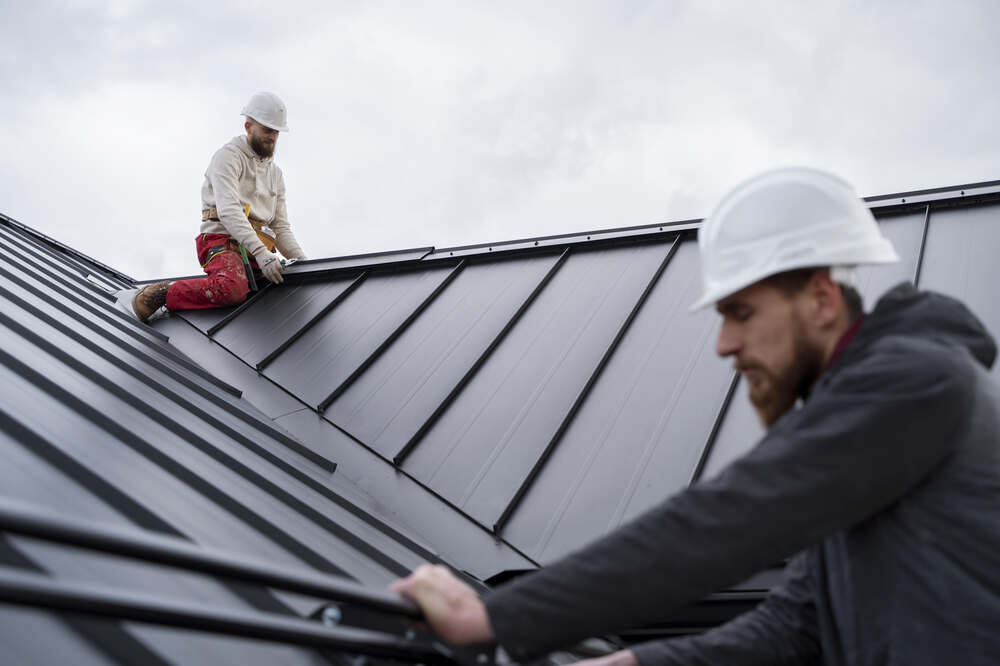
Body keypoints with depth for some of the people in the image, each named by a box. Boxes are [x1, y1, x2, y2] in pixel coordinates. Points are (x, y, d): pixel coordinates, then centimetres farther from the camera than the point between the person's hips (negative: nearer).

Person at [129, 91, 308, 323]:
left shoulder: (276, 173, 23)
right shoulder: (229, 156, -1)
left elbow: (281, 227, 20)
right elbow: (228, 210, -16)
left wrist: (303, 262, 2)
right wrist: (261, 253, -27)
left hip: (259, 249, 8)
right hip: (222, 240, -7)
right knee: (232, 288, -39)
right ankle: (160, 295, -18)